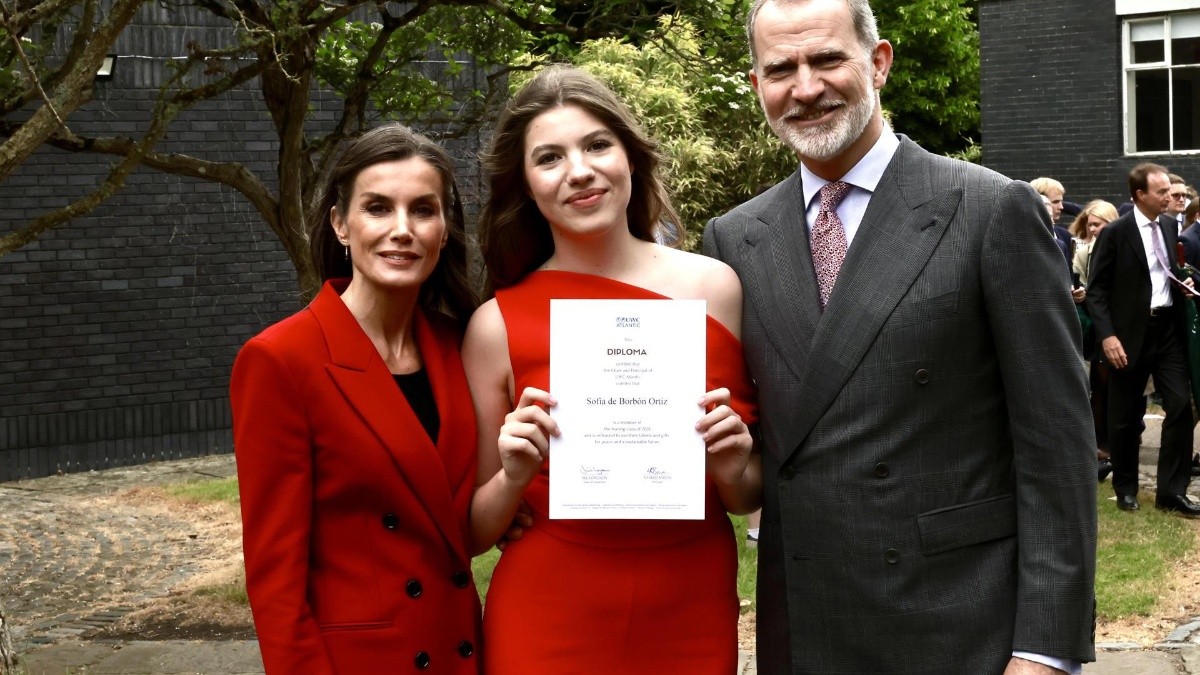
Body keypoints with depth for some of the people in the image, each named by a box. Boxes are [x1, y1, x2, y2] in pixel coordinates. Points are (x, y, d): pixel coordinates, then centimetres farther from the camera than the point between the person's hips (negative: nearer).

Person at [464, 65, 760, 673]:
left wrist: (734, 472, -13)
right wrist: (514, 476, -17)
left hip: (695, 621, 2)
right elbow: (474, 533, 1)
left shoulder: (715, 287, -4)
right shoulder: (497, 326, -7)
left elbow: (751, 499, 8)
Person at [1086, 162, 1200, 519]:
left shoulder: (1170, 225, 7)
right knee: (1126, 416, 6)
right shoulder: (1115, 232, -10)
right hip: (1131, 332, -4)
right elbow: (1096, 289, -10)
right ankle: (1125, 487, 23)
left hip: (1169, 328, 5)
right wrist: (1107, 335, -18)